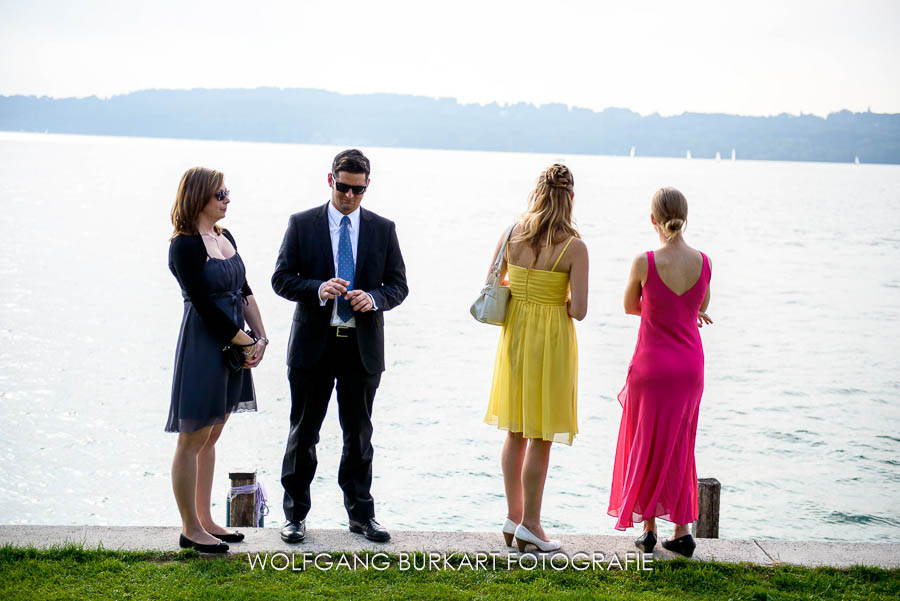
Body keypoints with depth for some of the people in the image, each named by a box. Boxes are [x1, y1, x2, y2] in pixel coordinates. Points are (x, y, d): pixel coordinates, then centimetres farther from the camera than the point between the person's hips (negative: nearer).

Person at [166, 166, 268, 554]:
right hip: (203, 346, -9)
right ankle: (190, 529, 8)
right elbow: (205, 305, -17)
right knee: (192, 440, 0)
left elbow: (244, 292, 12)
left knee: (210, 438, 15)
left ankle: (204, 520, 24)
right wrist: (247, 343, -11)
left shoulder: (226, 238, 12)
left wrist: (260, 338, 0)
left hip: (233, 346, 9)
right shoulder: (185, 245, -14)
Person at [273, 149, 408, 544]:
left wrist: (374, 298, -15)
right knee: (303, 433, 6)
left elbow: (398, 284, 6)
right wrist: (318, 289, -20)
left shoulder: (383, 229, 6)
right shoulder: (302, 224, 1)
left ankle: (360, 513, 22)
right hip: (313, 344, -1)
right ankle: (295, 515, 16)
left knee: (359, 434, 11)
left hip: (363, 346, 2)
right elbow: (282, 278, -1)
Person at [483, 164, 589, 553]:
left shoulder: (512, 234, -2)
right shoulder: (573, 247, -15)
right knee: (540, 438, 4)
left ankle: (513, 515, 22)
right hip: (551, 342, -5)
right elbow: (579, 310, -17)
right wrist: (559, 302, 3)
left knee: (515, 433, 16)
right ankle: (529, 524, 9)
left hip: (515, 336, 5)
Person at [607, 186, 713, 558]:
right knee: (679, 448, 16)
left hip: (652, 367, -3)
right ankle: (681, 531, 17)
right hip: (690, 367, 3)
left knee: (646, 447, 12)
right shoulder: (703, 262, -6)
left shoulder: (644, 262, -17)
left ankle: (649, 529, 16)